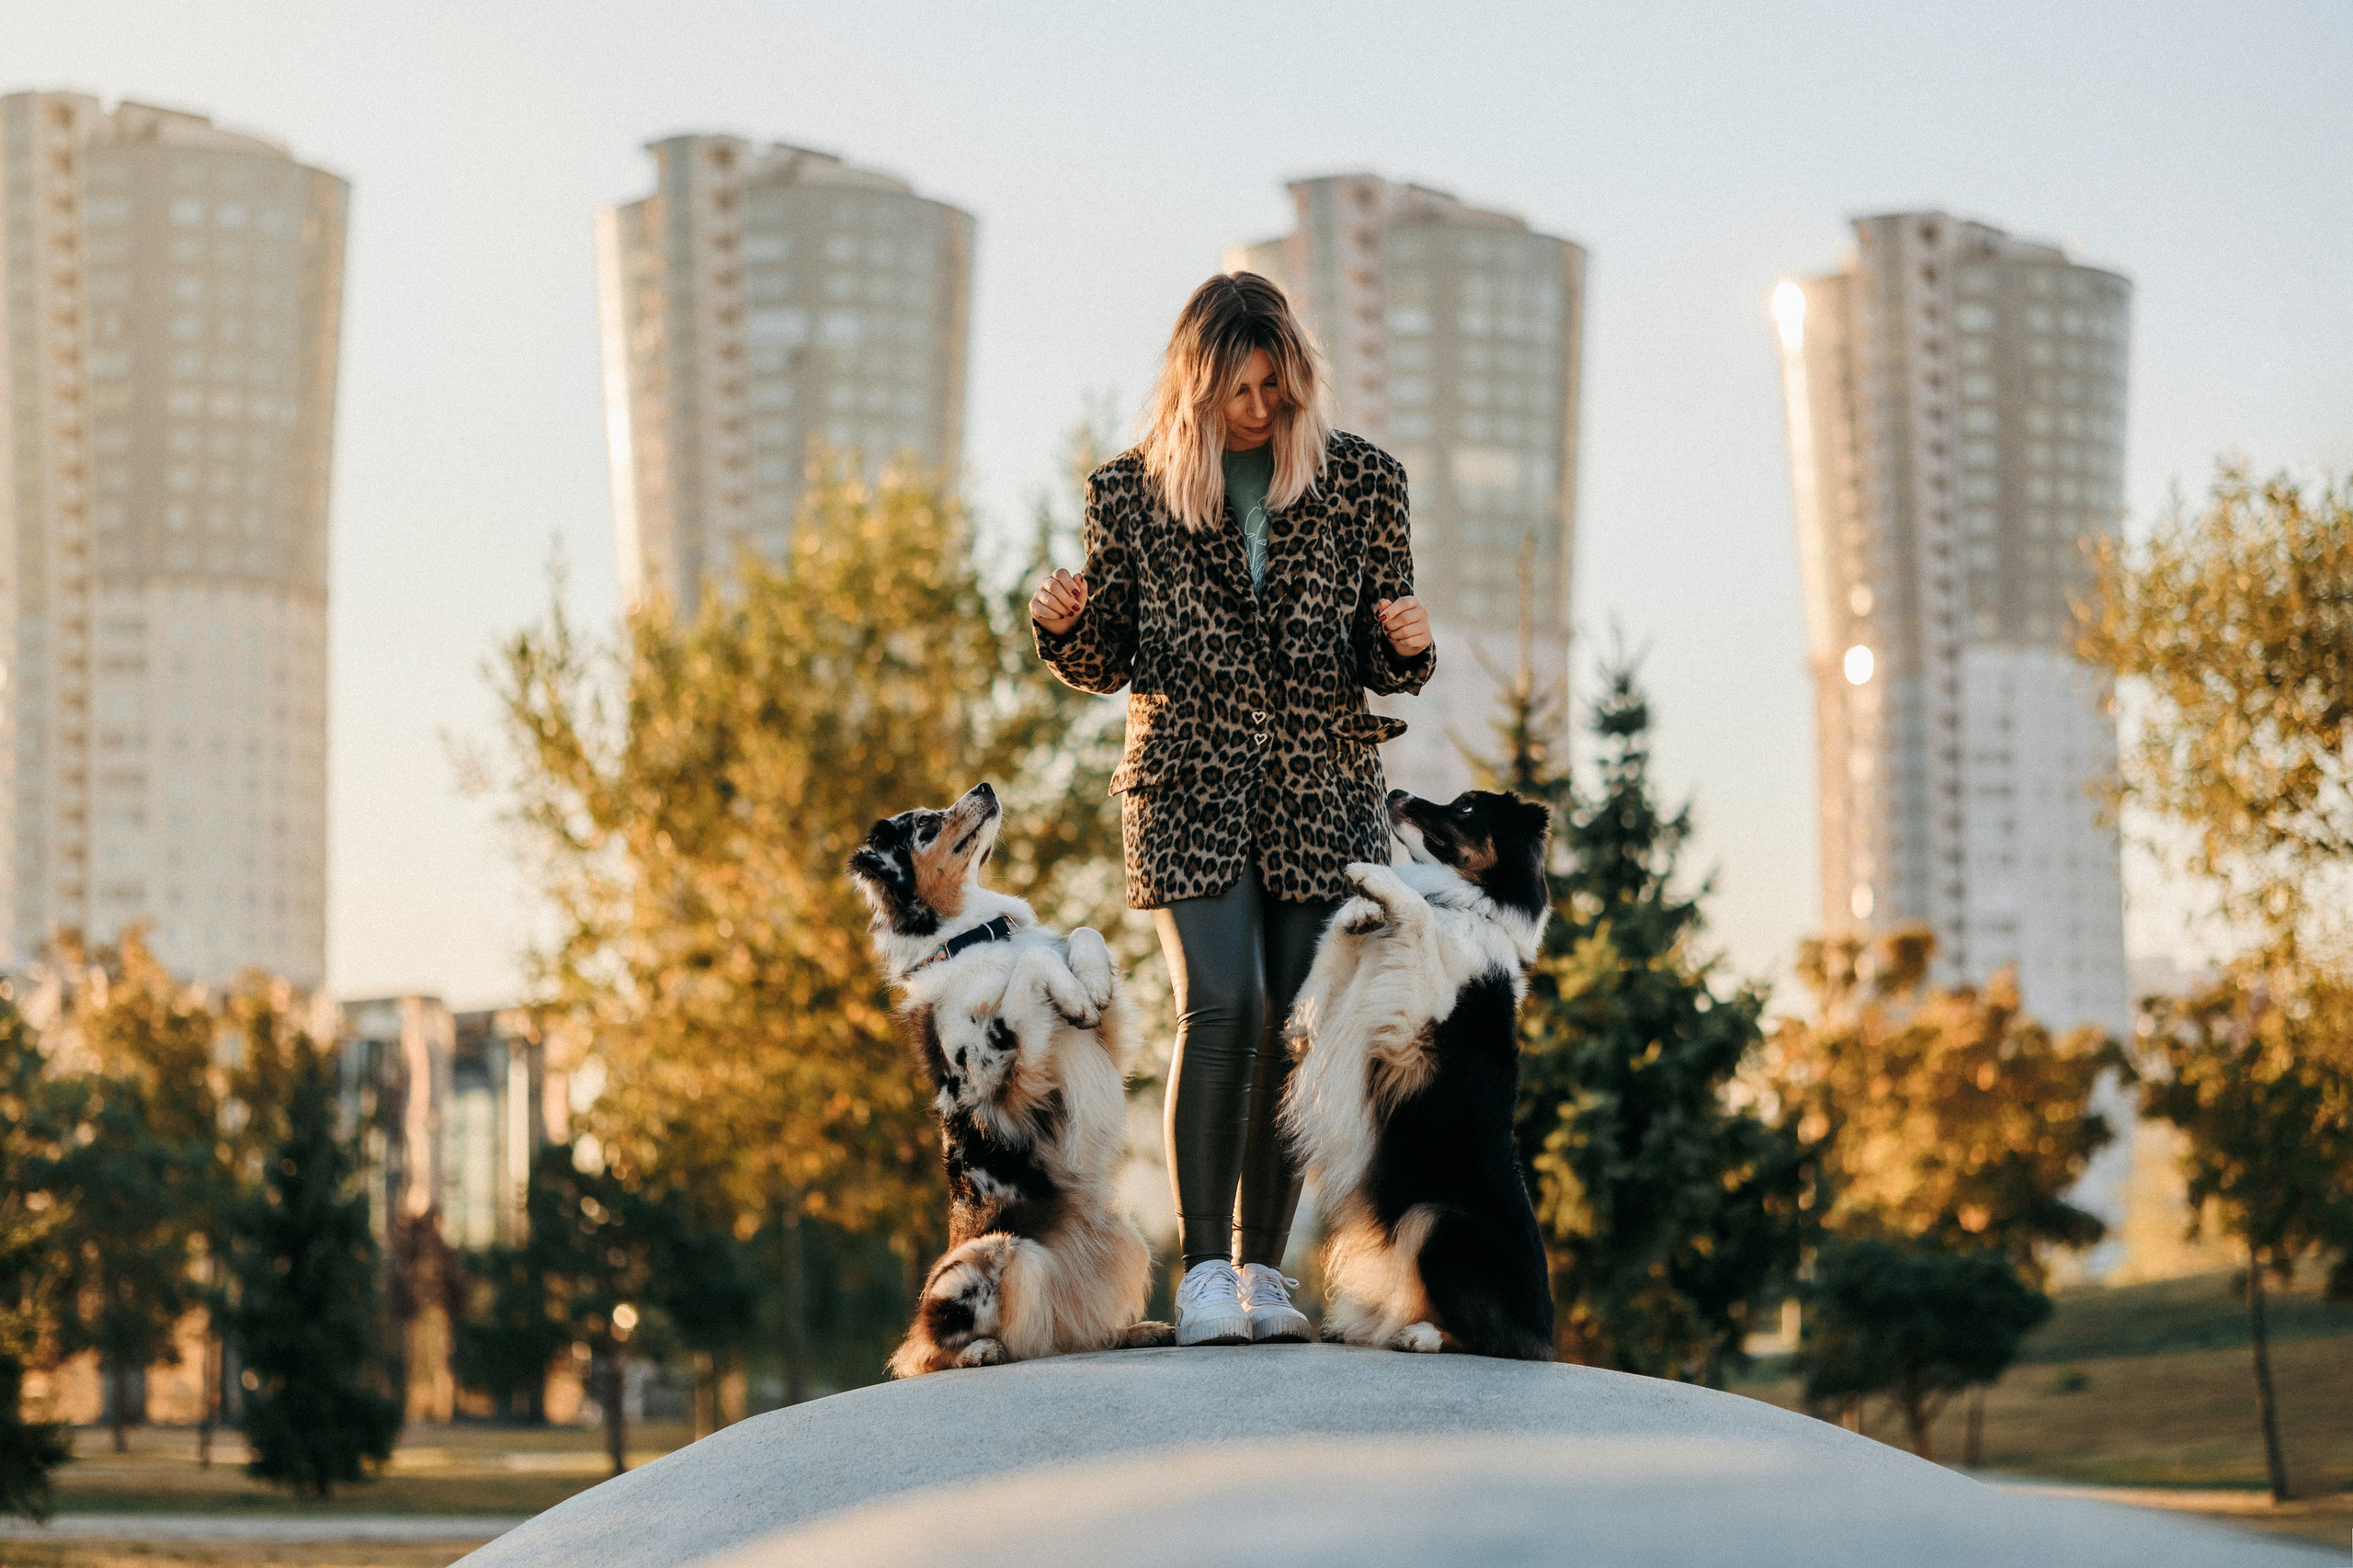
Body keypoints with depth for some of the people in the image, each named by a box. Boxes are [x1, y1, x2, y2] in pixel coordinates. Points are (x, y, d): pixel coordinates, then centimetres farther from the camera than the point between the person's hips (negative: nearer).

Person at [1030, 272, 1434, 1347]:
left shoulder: (1359, 480, 5)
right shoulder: (1132, 490, 3)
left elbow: (1384, 665, 9)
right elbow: (1107, 661, 10)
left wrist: (1405, 642, -13)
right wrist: (1064, 625, -10)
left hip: (1322, 787, 2)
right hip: (1188, 784, -2)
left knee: (1295, 1028, 0)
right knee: (1220, 1006, -17)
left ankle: (1263, 1267, 11)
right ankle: (1204, 1269, -15)